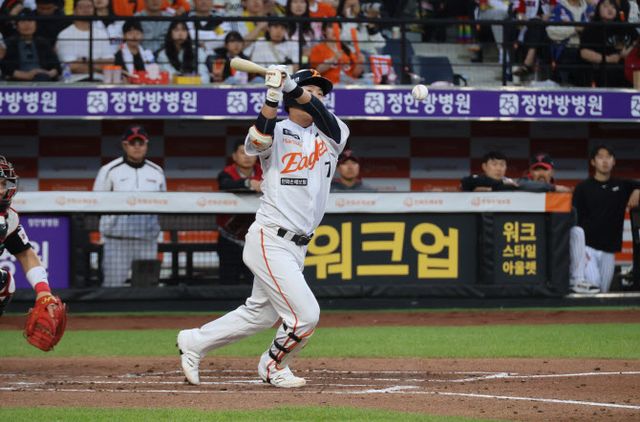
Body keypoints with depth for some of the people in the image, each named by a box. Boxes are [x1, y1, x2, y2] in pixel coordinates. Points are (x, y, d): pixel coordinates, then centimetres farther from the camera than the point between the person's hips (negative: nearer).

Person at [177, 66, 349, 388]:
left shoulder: (329, 136, 10)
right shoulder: (277, 134, -4)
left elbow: (329, 122, -13)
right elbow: (259, 139, -27)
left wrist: (294, 86, -26)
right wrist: (273, 95, -36)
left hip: (297, 246, 7)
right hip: (270, 241, -7)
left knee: (260, 314, 16)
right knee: (304, 314, -11)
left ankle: (194, 342, 31)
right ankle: (274, 367, 14)